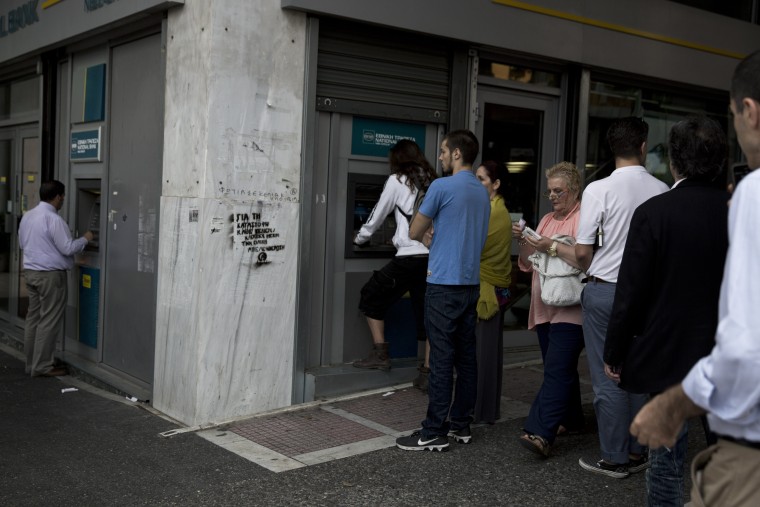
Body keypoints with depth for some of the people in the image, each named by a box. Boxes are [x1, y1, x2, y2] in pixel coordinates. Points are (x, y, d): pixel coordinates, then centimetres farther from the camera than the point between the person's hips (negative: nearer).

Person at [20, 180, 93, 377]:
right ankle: (43, 366, 1)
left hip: (30, 272, 9)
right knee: (49, 322, -3)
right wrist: (85, 239, -2)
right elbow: (67, 248, -17)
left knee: (33, 318, 12)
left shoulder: (27, 216, 10)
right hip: (50, 275, -9)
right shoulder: (53, 219, -18)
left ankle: (32, 363, 18)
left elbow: (23, 244, 21)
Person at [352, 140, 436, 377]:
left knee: (372, 297, 15)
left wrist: (359, 239, 28)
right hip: (432, 256, 5)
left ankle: (380, 354, 14)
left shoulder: (397, 180, 4)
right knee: (425, 312, 10)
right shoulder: (432, 181, 16)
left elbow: (378, 214, 13)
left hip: (410, 256, -5)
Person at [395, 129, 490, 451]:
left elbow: (415, 233, -3)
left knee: (441, 359, -5)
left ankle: (435, 433, -1)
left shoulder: (442, 187, -10)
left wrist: (427, 233, 18)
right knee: (466, 356, 10)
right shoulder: (483, 193, 13)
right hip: (471, 283, 8)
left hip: (444, 284, -7)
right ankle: (460, 424, 17)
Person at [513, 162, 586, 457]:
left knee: (557, 370, -14)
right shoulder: (546, 220, 19)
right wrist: (523, 242, 2)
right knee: (562, 369, 17)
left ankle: (541, 434, -22)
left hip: (570, 309, -8)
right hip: (545, 308, 9)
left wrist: (553, 246, -21)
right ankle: (571, 420, 29)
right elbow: (528, 264, 19)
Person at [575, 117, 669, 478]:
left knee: (608, 379, 5)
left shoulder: (599, 190, -13)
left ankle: (615, 458, 12)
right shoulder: (661, 190, -2)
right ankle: (639, 452, 25)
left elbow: (582, 251, -11)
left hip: (604, 290, -4)